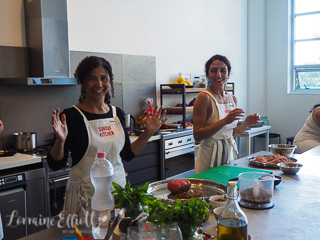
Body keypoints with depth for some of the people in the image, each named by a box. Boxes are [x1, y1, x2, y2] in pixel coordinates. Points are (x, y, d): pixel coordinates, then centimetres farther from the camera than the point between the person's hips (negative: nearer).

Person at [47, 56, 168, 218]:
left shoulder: (117, 113, 5)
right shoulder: (71, 116, -11)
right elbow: (55, 165, -10)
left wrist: (148, 133, 3)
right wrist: (60, 141, -27)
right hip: (86, 195, -4)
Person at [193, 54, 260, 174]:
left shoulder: (232, 98, 9)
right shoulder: (204, 97, -12)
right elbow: (197, 135, -18)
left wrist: (246, 123, -1)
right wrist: (224, 121, -24)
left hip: (230, 153, 6)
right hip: (210, 156, -6)